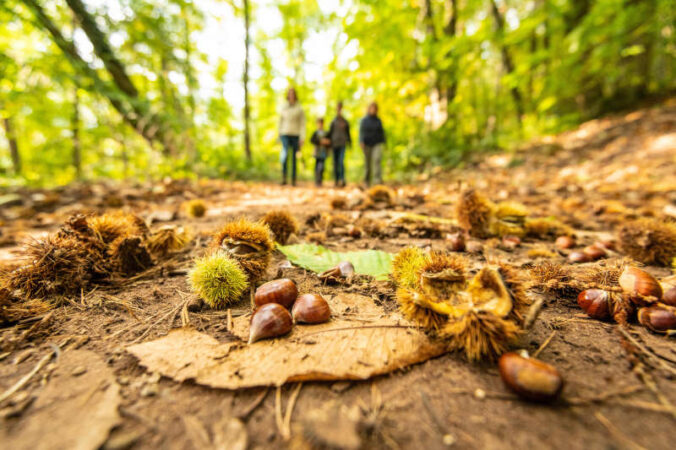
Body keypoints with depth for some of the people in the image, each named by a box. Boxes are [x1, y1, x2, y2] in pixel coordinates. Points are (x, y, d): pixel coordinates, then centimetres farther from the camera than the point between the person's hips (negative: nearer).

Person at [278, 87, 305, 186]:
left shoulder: (299, 109, 4)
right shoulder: (283, 108, 9)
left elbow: (302, 123, 0)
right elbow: (280, 122, 15)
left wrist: (302, 138, -10)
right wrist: (279, 136, 12)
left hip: (295, 135, 0)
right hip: (285, 134, 1)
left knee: (294, 158, 2)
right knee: (285, 154, -21)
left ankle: (293, 180, 9)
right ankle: (283, 177, -18)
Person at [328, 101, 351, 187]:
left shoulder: (345, 122, 8)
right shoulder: (333, 122, 9)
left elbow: (348, 133, 15)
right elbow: (330, 133, 11)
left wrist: (349, 142, 12)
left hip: (342, 144, -1)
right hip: (335, 144, 1)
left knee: (341, 161, -15)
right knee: (335, 162, 2)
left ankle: (342, 180, -17)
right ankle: (337, 180, 9)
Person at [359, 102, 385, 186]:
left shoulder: (378, 120, 8)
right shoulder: (364, 120, 2)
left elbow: (382, 132, 13)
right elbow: (361, 132, -6)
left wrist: (383, 143, 11)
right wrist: (361, 142, -21)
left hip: (377, 144, 1)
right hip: (367, 144, 0)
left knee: (377, 160, -21)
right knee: (368, 163, 7)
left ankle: (378, 179, -29)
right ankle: (367, 180, 24)